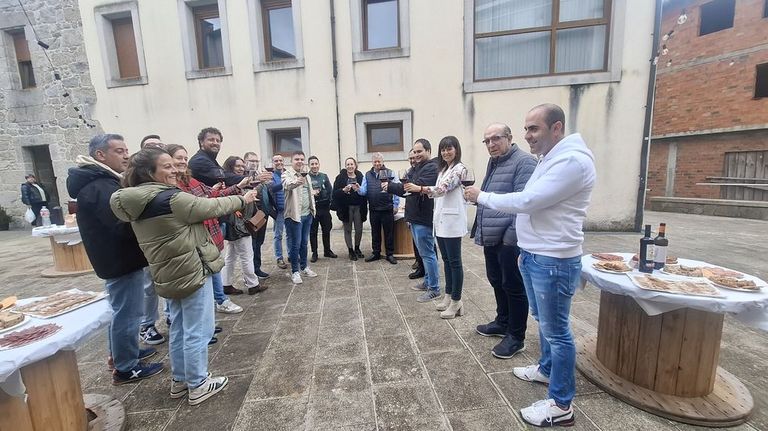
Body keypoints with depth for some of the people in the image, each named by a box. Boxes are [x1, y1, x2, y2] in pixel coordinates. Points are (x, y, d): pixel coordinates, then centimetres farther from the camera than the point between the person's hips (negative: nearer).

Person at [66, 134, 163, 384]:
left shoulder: (101, 181, 12)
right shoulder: (99, 187, -22)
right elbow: (125, 226, -30)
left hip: (118, 257, 11)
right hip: (122, 260, -11)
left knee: (122, 309, 23)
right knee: (128, 312, 0)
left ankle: (120, 353, 39)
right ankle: (126, 368, 14)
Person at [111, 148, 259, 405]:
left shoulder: (138, 202, 6)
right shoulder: (170, 198, -21)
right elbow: (210, 207, -13)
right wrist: (242, 200, 1)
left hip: (169, 275, 9)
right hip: (192, 272, -9)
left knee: (179, 329, 21)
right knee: (198, 331, 4)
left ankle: (179, 380, 35)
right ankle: (197, 386, 18)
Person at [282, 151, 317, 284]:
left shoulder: (305, 174, 13)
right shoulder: (287, 174, -9)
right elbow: (287, 185, -32)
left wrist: (312, 208, 15)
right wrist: (296, 182, -54)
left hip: (307, 214, 6)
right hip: (294, 215, -6)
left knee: (304, 242, 16)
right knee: (295, 244, 0)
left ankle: (304, 266, 29)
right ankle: (295, 271, 11)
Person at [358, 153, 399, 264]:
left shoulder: (390, 173, -1)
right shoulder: (368, 175, 9)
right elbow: (364, 191, 3)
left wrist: (396, 205, -7)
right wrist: (358, 189, -19)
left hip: (387, 209, -3)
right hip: (374, 209, 3)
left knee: (389, 232, 6)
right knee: (375, 232, 13)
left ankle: (390, 254, 17)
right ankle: (376, 253, 26)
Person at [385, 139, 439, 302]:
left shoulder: (432, 167, -14)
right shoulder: (417, 168, 16)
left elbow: (417, 186, -25)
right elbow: (408, 188, 11)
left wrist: (390, 186, -17)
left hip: (424, 218, -10)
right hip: (415, 216, 10)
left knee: (427, 253, -3)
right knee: (424, 252, 18)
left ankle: (434, 289, 9)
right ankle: (428, 282, 31)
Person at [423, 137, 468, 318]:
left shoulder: (459, 168, -9)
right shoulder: (443, 169, 18)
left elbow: (443, 188, -23)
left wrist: (421, 188, -35)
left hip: (452, 220, -9)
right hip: (441, 220, 9)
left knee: (454, 261, -1)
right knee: (446, 260, 15)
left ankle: (456, 301, 10)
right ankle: (448, 296, 27)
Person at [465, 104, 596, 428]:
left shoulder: (572, 160, -19)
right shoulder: (550, 160, 14)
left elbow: (526, 201, -25)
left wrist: (482, 197, -12)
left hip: (554, 262, -10)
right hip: (535, 257, 10)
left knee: (556, 330, 3)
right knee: (544, 321, 24)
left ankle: (561, 405, 19)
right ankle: (546, 369, 44)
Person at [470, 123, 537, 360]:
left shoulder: (524, 161, -12)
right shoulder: (493, 162, 16)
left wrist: (512, 236, -22)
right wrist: (480, 230, 18)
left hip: (509, 239, -9)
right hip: (491, 237, 9)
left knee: (513, 286, 4)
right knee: (496, 281, 20)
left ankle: (516, 336, 20)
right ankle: (503, 322, 38)